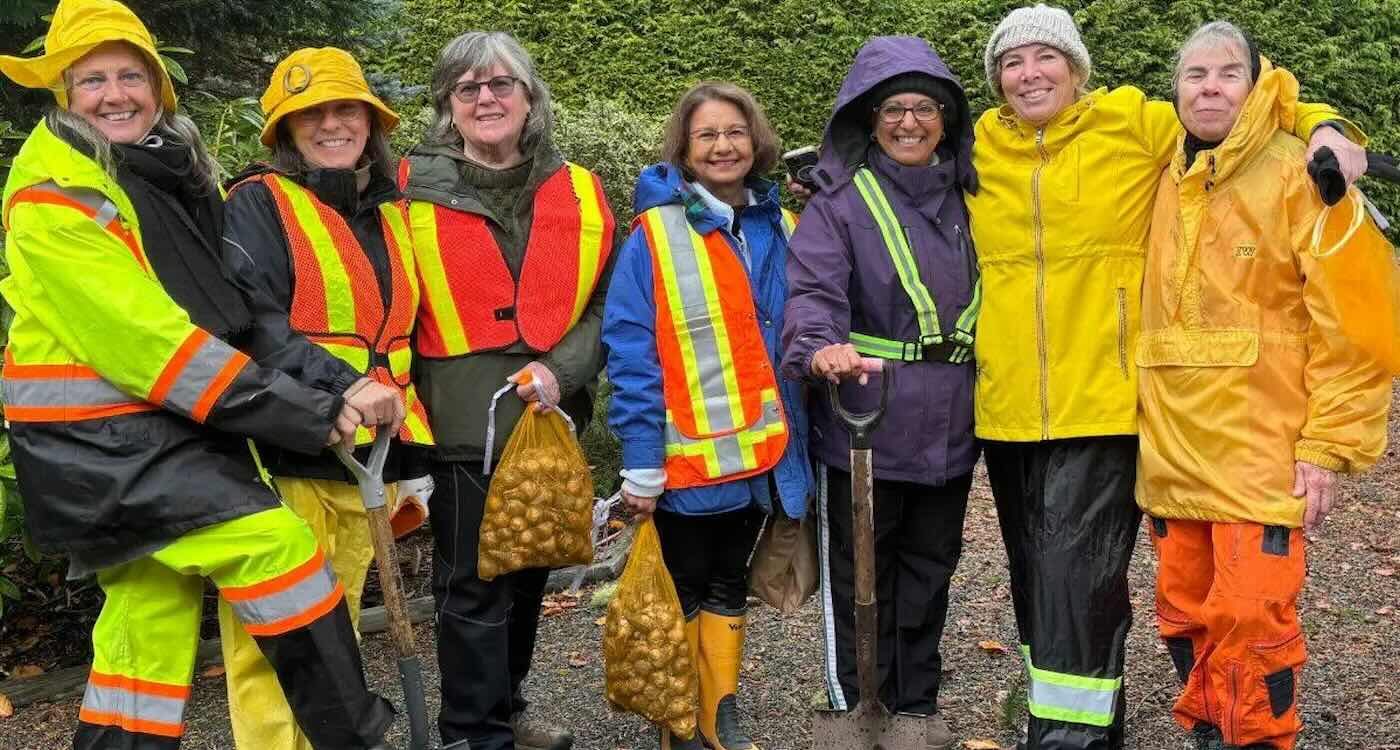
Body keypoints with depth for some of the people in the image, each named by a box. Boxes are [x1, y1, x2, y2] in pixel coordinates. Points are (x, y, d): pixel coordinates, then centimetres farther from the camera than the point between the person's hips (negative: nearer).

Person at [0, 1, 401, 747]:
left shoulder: (171, 168, 10)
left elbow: (231, 308, 14)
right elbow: (140, 338, -23)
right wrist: (306, 414, -25)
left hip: (161, 432, 8)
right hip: (99, 439, -8)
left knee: (153, 614, 12)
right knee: (275, 544, -17)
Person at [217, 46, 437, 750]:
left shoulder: (392, 214, 16)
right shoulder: (259, 205, -4)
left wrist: (414, 459, 20)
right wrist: (342, 384, -28)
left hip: (366, 462, 6)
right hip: (285, 460, -6)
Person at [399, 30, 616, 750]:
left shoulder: (578, 192, 7)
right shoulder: (412, 188, -1)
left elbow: (605, 304, 7)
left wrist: (562, 370, -9)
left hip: (551, 417, 4)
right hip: (463, 422, -4)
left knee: (528, 575, 16)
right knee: (473, 585, 0)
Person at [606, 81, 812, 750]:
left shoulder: (781, 231, 5)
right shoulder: (655, 233, -10)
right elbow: (631, 352, -13)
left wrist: (797, 440, 7)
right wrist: (640, 462, -17)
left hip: (760, 450, 5)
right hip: (687, 454, -4)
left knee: (728, 586, 17)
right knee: (683, 589, 9)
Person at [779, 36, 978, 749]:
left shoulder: (963, 199, 11)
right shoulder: (840, 201, -6)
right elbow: (814, 290, -19)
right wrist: (821, 347, -40)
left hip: (948, 426, 5)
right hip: (864, 426, -5)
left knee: (929, 570, 16)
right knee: (862, 579, 5)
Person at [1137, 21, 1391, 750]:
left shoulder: (1298, 174, -6)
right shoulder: (1163, 181, 11)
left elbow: (1347, 316, -10)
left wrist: (1329, 443, -14)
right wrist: (1149, 424, 11)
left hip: (1261, 450, -5)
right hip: (1172, 449, 6)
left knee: (1250, 622, -6)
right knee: (1186, 614, 12)